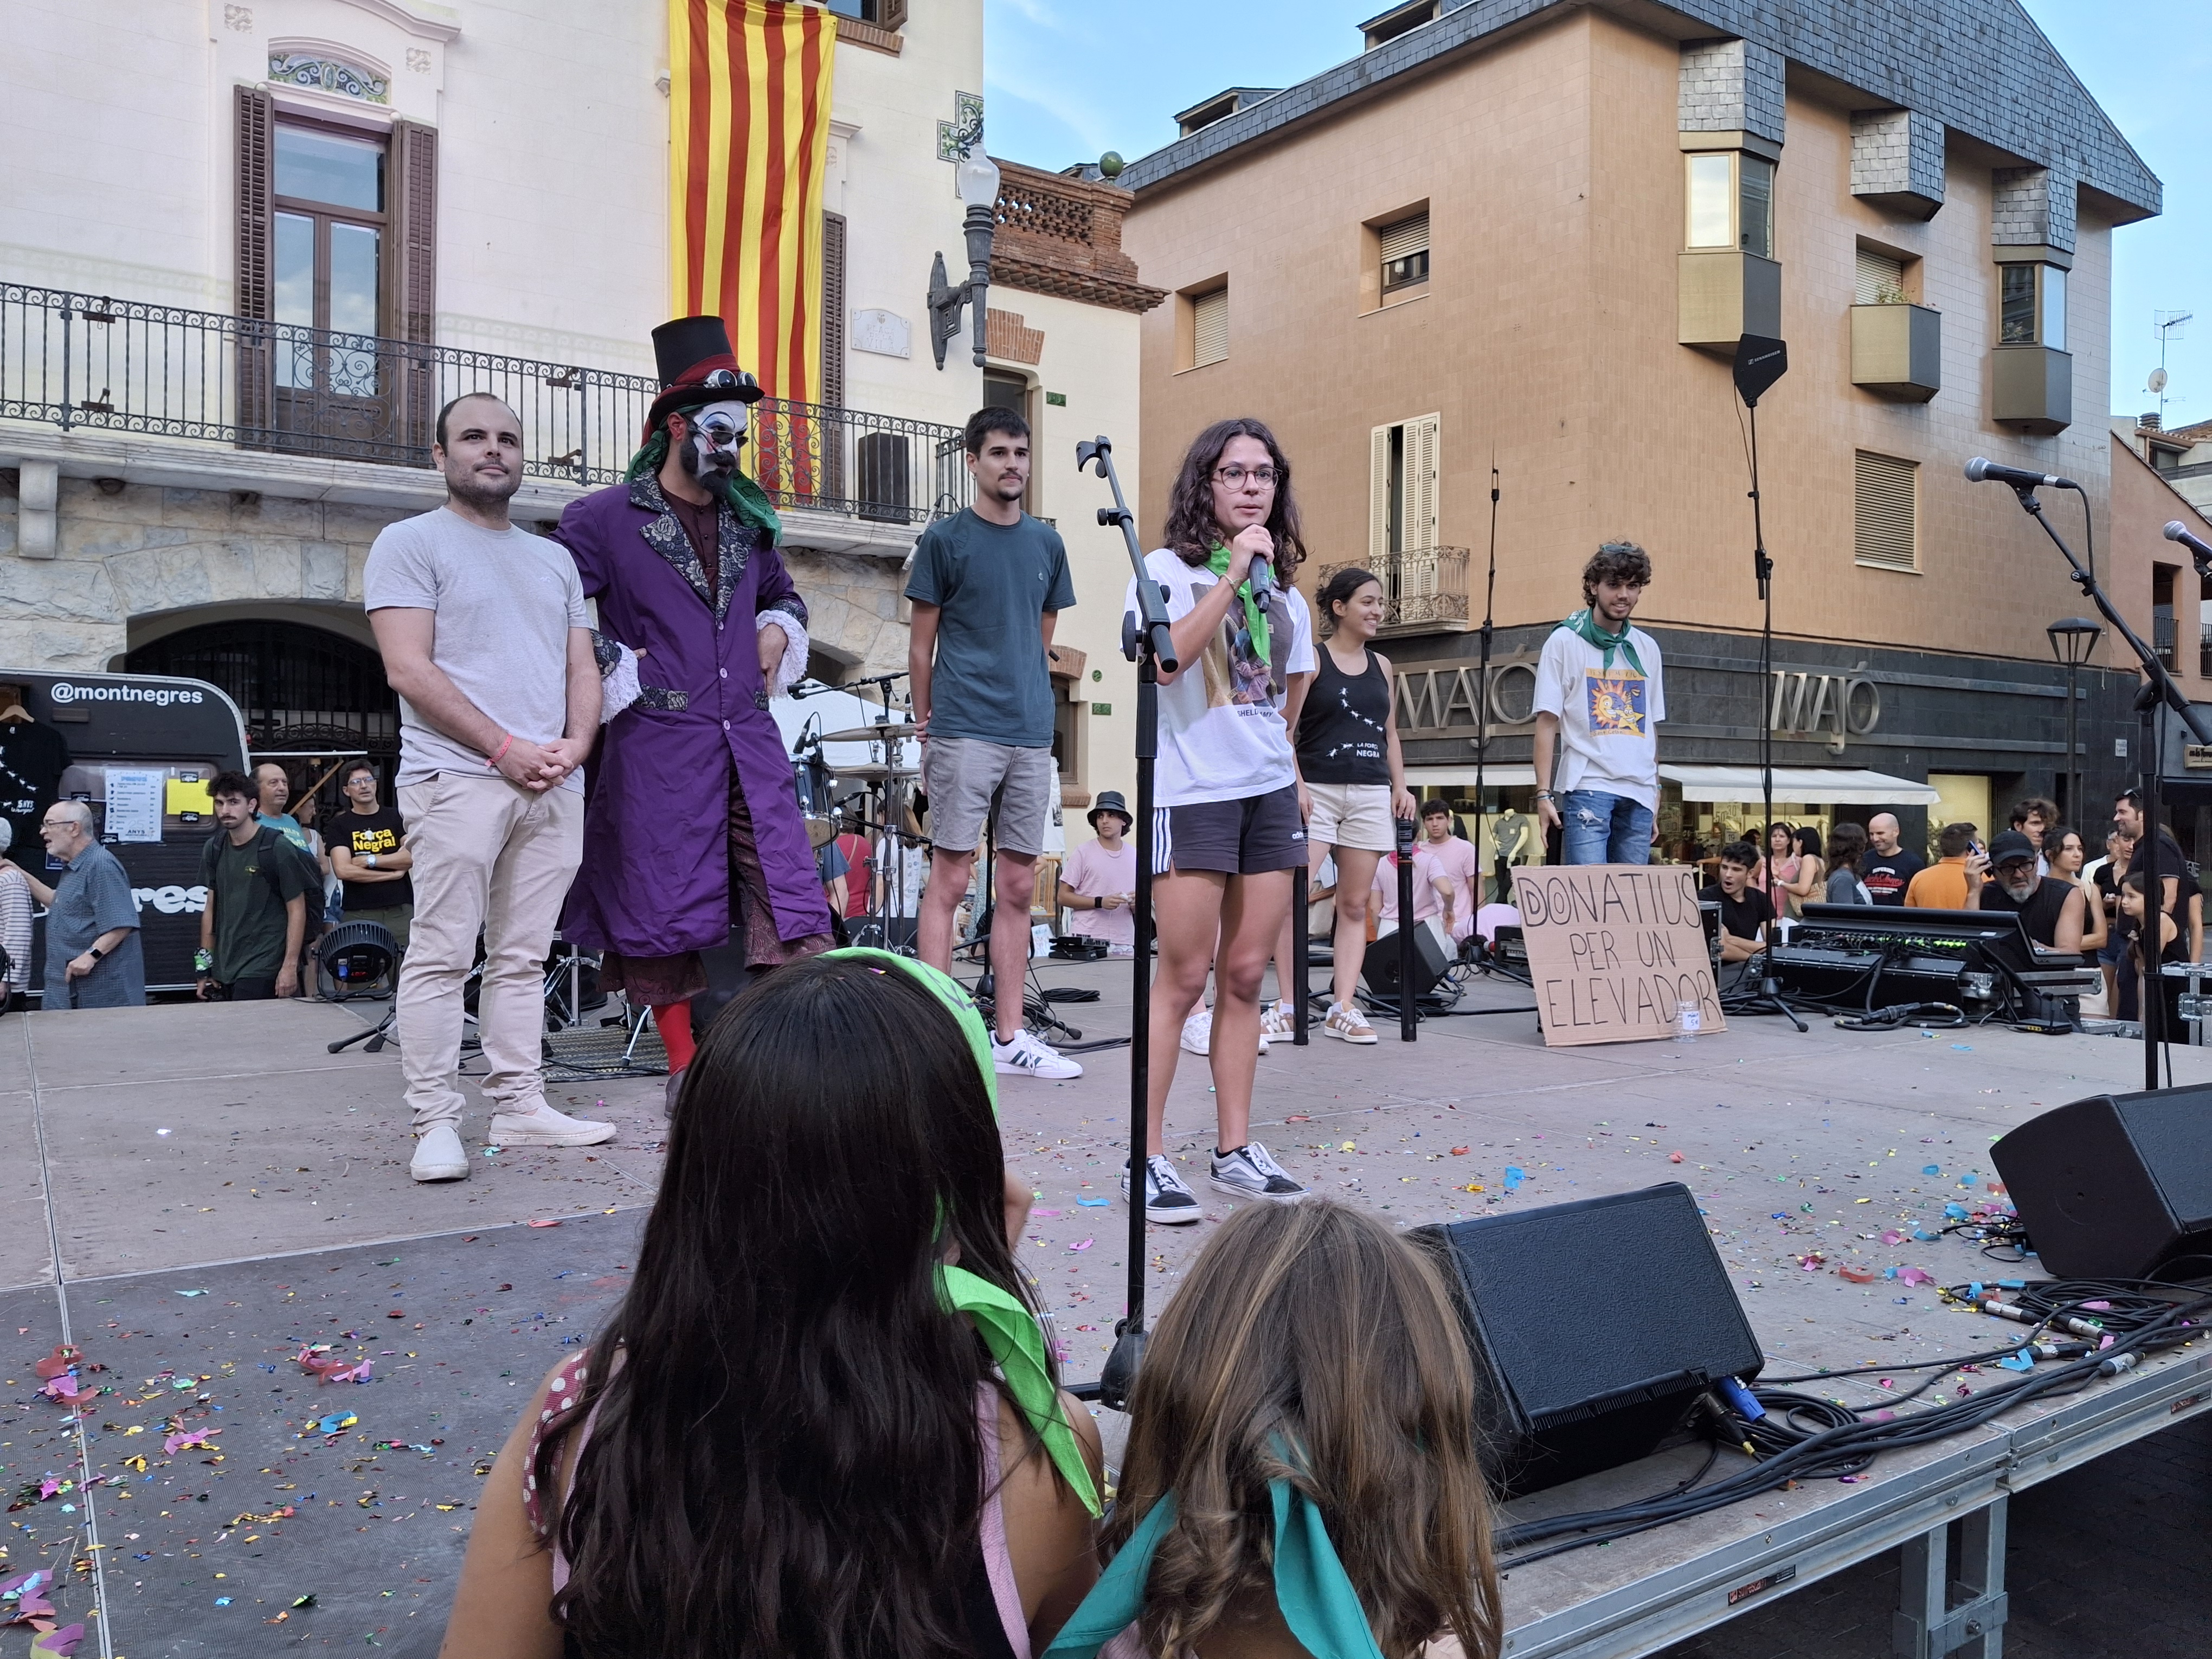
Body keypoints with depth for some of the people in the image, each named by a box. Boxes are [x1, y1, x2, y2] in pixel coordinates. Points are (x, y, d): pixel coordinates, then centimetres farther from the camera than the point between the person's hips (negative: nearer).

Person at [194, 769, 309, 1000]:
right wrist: (205, 967, 12)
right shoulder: (214, 849, 9)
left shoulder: (277, 849, -8)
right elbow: (211, 907, 15)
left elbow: (297, 910, -7)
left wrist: (290, 967, -12)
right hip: (222, 971, 6)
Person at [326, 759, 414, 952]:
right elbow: (343, 870, -4)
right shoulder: (340, 824, 9)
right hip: (359, 914, -1)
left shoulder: (396, 817, 13)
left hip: (401, 910, 1)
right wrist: (392, 873, -3)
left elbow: (412, 857, 0)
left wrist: (370, 860, -4)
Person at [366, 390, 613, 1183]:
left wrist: (575, 744, -2)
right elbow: (410, 670, -7)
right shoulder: (411, 543, 3)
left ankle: (519, 1105, 12)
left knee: (523, 957, 7)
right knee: (442, 955, -7)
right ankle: (436, 1123, -2)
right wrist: (507, 748, -13)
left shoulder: (553, 559, 22)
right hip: (459, 779, -5)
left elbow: (582, 669, 18)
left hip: (554, 786, 6)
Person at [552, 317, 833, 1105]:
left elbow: (784, 593, 32)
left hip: (749, 741, 5)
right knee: (665, 905, 2)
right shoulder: (605, 519, -2)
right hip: (659, 747, -4)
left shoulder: (750, 518, 16)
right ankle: (686, 1073, 14)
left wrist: (779, 630, 12)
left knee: (790, 889, -4)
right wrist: (618, 671, -7)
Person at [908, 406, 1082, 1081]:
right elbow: (922, 645, 3)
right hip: (964, 732, -5)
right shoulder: (944, 539, 0)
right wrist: (926, 723, 5)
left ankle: (1010, 1037, 14)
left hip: (1032, 735, 5)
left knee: (1019, 887, 7)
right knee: (950, 879, -5)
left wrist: (1026, 700, 14)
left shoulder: (1047, 544, 14)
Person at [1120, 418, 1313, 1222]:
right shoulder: (1169, 568, -1)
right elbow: (1164, 661, -20)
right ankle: (1147, 1157, 4)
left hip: (1270, 791, 6)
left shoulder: (1279, 584, 16)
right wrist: (1231, 574, -18)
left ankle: (1235, 1149, 16)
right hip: (1191, 791, -6)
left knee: (1245, 974, 7)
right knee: (1184, 976, -5)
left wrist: (1302, 794, 16)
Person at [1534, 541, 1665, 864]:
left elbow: (1651, 726, 21)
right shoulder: (1565, 641, 2)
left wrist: (1655, 788, 15)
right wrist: (1543, 793, -9)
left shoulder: (1647, 649, 16)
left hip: (1639, 792, 5)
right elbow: (1547, 722, -2)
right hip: (1587, 788, -5)